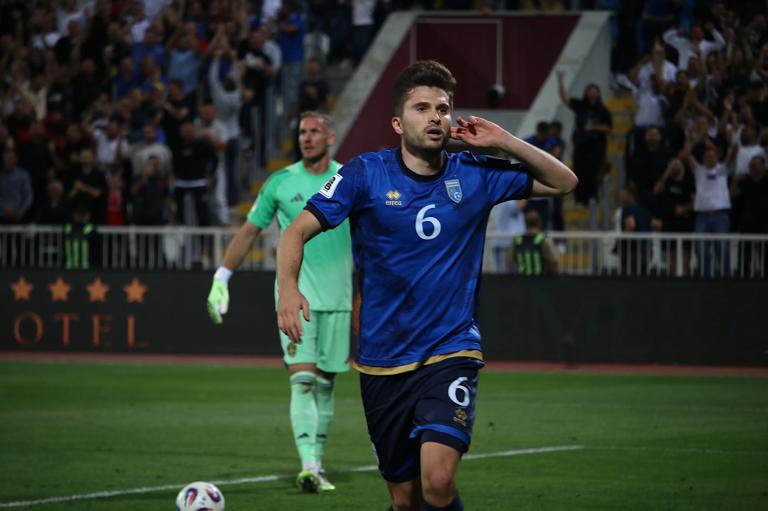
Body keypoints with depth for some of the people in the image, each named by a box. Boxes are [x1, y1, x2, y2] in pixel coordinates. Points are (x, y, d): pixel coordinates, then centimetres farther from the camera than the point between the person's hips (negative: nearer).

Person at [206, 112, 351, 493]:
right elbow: (249, 231, 8)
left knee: (324, 384, 7)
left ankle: (317, 465, 18)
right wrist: (221, 279, 3)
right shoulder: (281, 183, 1)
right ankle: (308, 466, -23)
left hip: (336, 299, 2)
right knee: (302, 380, -15)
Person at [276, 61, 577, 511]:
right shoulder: (366, 174, -3)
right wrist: (288, 287, -28)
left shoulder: (475, 175, 2)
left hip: (452, 353, -1)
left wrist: (504, 143, -4)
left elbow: (563, 182, 11)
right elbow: (297, 232, -7)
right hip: (383, 363, 1)